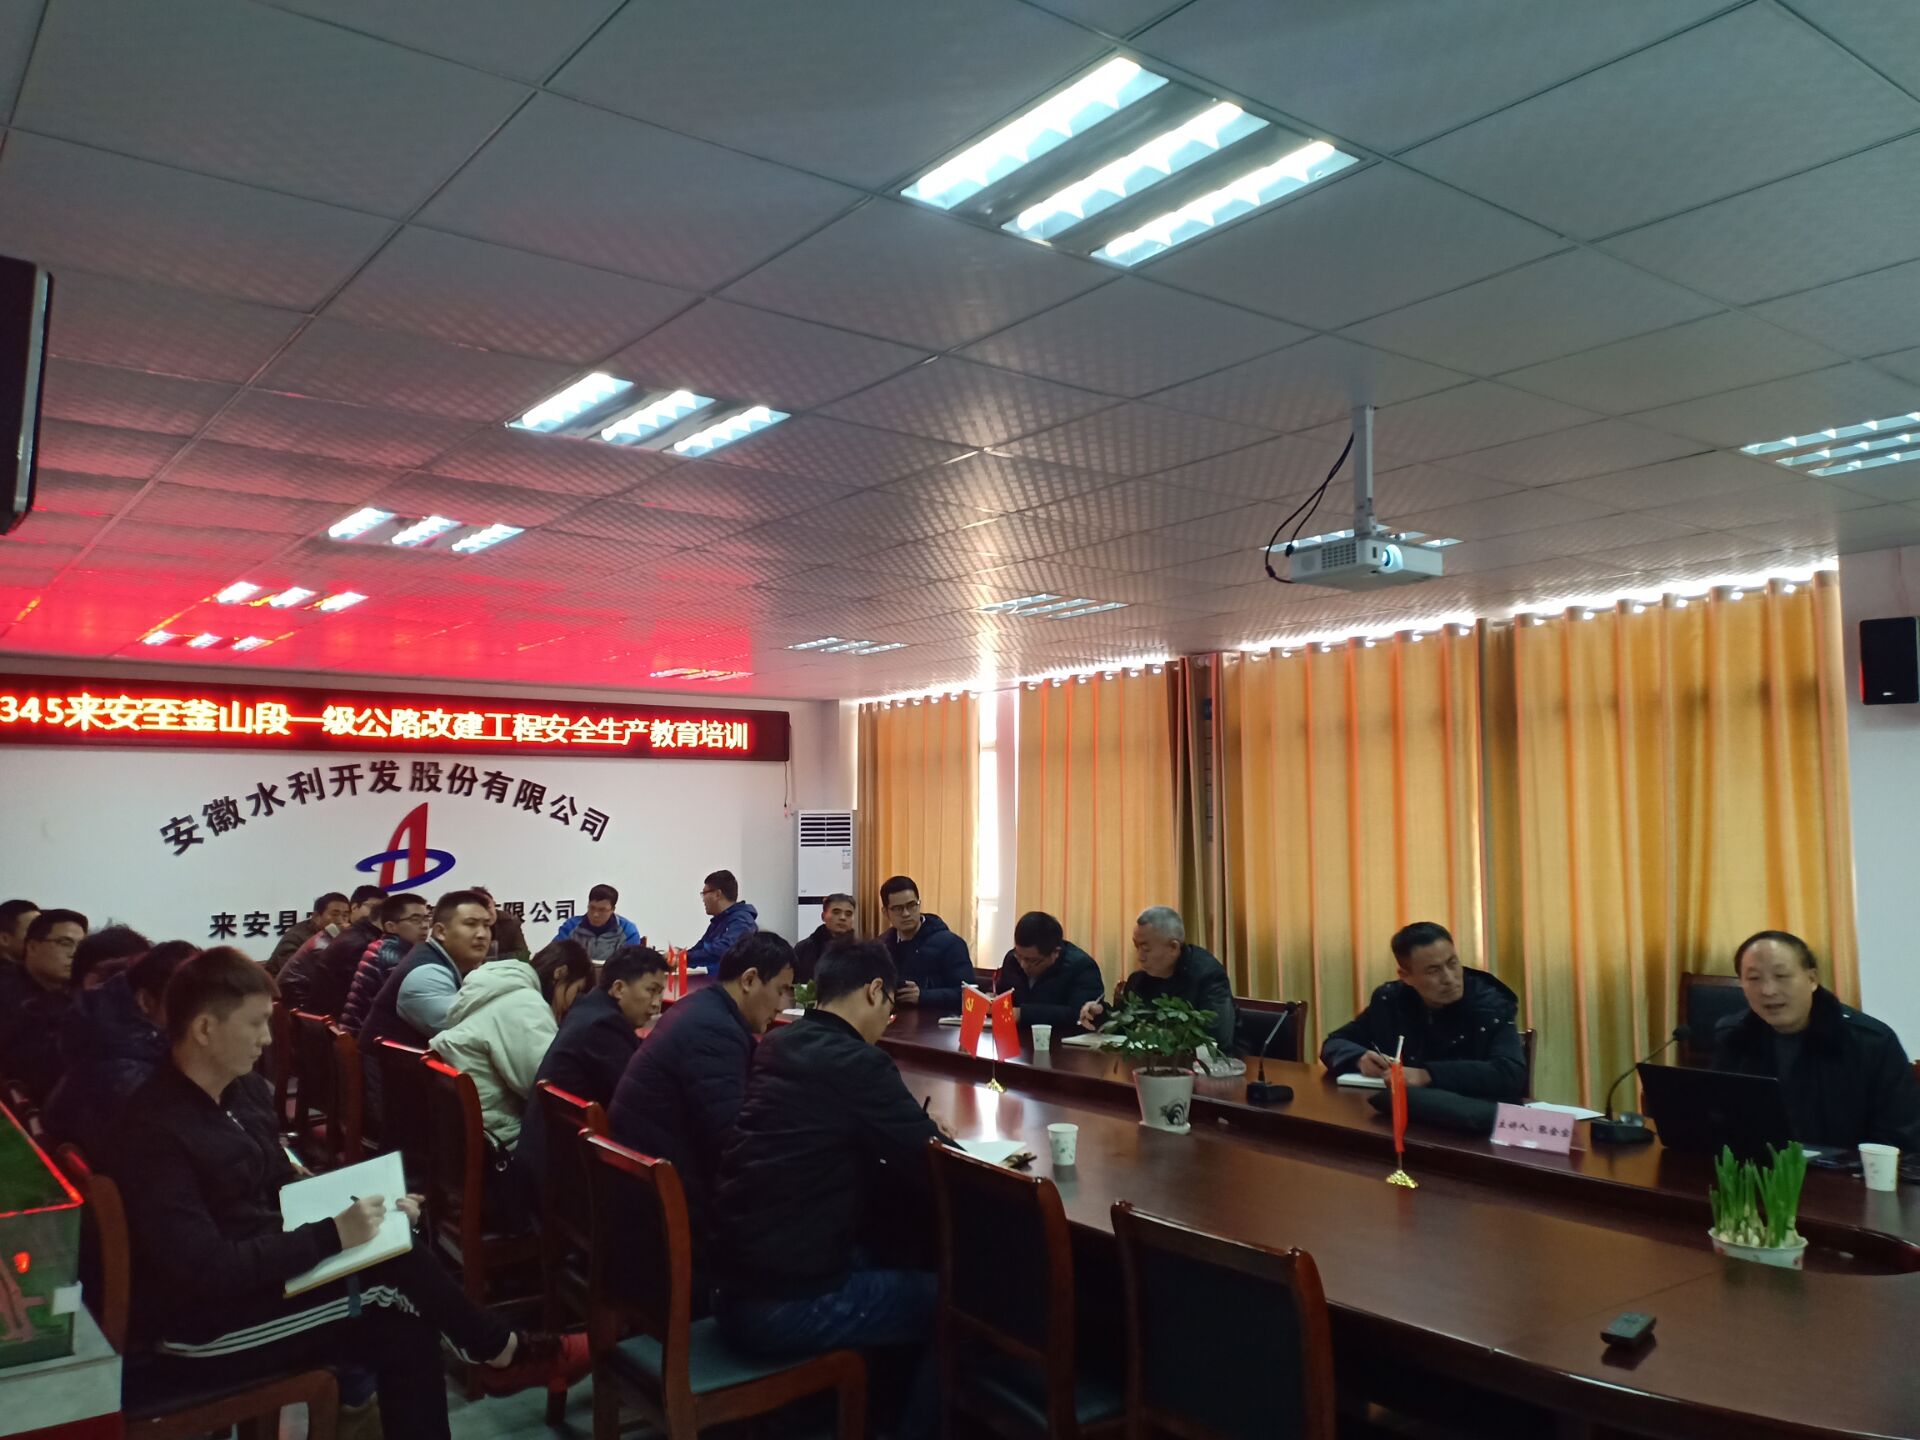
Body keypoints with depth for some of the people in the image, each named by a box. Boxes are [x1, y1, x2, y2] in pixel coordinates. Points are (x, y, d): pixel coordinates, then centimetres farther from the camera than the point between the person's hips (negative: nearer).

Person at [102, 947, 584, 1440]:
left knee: (407, 1335, -11)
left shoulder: (243, 1089, 3)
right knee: (392, 1273, -16)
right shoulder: (152, 1132, -24)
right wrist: (332, 1234, -27)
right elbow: (204, 1272, -28)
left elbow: (285, 1190, 13)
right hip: (202, 1326, -8)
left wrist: (367, 1204, -4)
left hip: (261, 1276, 8)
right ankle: (502, 1353, 5)